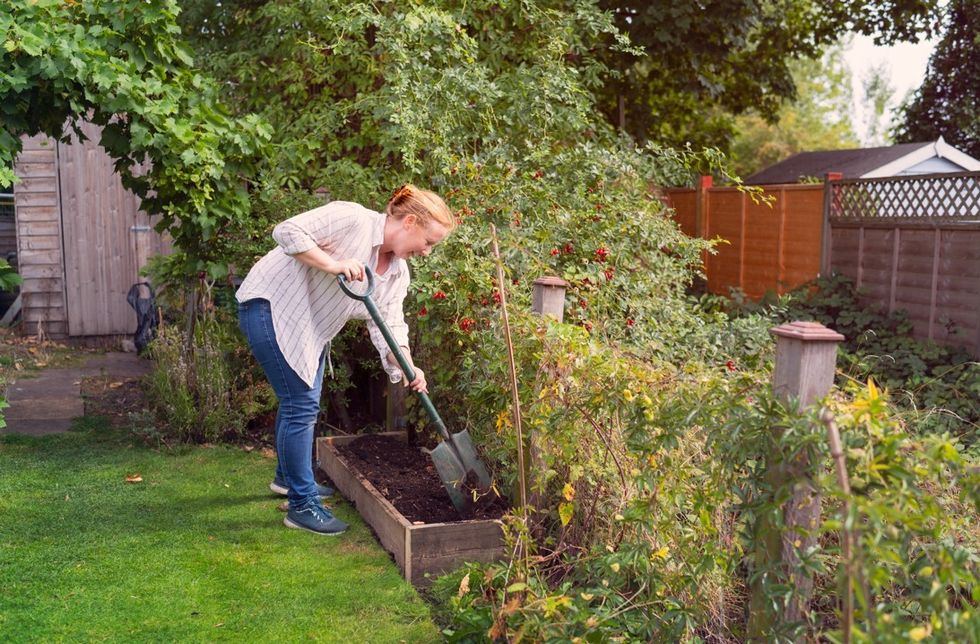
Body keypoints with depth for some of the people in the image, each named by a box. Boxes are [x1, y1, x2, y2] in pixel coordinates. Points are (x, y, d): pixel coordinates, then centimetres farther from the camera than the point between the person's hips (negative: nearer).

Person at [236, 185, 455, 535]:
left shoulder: (397, 273, 1)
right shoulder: (353, 219, -22)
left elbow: (388, 326, -5)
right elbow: (287, 231, -26)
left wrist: (407, 367, -21)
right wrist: (334, 264, -33)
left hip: (311, 327, 9)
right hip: (270, 305, -9)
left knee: (301, 401, 21)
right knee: (302, 405, -10)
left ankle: (288, 477, 44)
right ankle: (302, 505, 1)